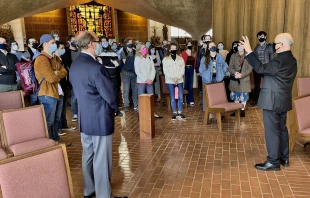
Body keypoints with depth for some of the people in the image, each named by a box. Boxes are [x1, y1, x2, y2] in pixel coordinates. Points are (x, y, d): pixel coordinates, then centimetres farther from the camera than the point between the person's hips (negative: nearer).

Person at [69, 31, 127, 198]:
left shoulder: (74, 65, 4)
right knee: (101, 159, 4)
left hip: (84, 118, 9)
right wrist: (115, 108, 1)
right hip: (100, 119, -8)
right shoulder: (96, 67, -23)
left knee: (88, 155, 19)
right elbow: (110, 95, -18)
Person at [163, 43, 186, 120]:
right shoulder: (165, 59, 5)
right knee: (172, 98, 2)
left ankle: (180, 113, 5)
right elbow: (165, 71, -4)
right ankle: (174, 113, 10)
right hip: (170, 81, -1)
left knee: (180, 97, -4)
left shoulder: (180, 59, 10)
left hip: (179, 80, 1)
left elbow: (182, 70, 2)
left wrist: (177, 77, -13)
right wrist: (172, 77, -15)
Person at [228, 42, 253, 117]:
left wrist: (242, 74, -18)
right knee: (236, 95, 8)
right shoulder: (233, 56, 5)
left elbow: (250, 68, -5)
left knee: (244, 96, 1)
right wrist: (235, 73, -18)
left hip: (244, 79, -2)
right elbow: (230, 67, 1)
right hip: (235, 80, 2)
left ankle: (242, 110, 14)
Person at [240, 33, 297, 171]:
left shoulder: (280, 60, -21)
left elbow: (261, 69, -28)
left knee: (271, 131, -2)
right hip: (283, 100, 10)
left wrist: (249, 51, -28)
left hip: (272, 101, -10)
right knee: (281, 129, 17)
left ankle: (273, 162, 6)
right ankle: (284, 158, 28)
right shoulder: (291, 60, 11)